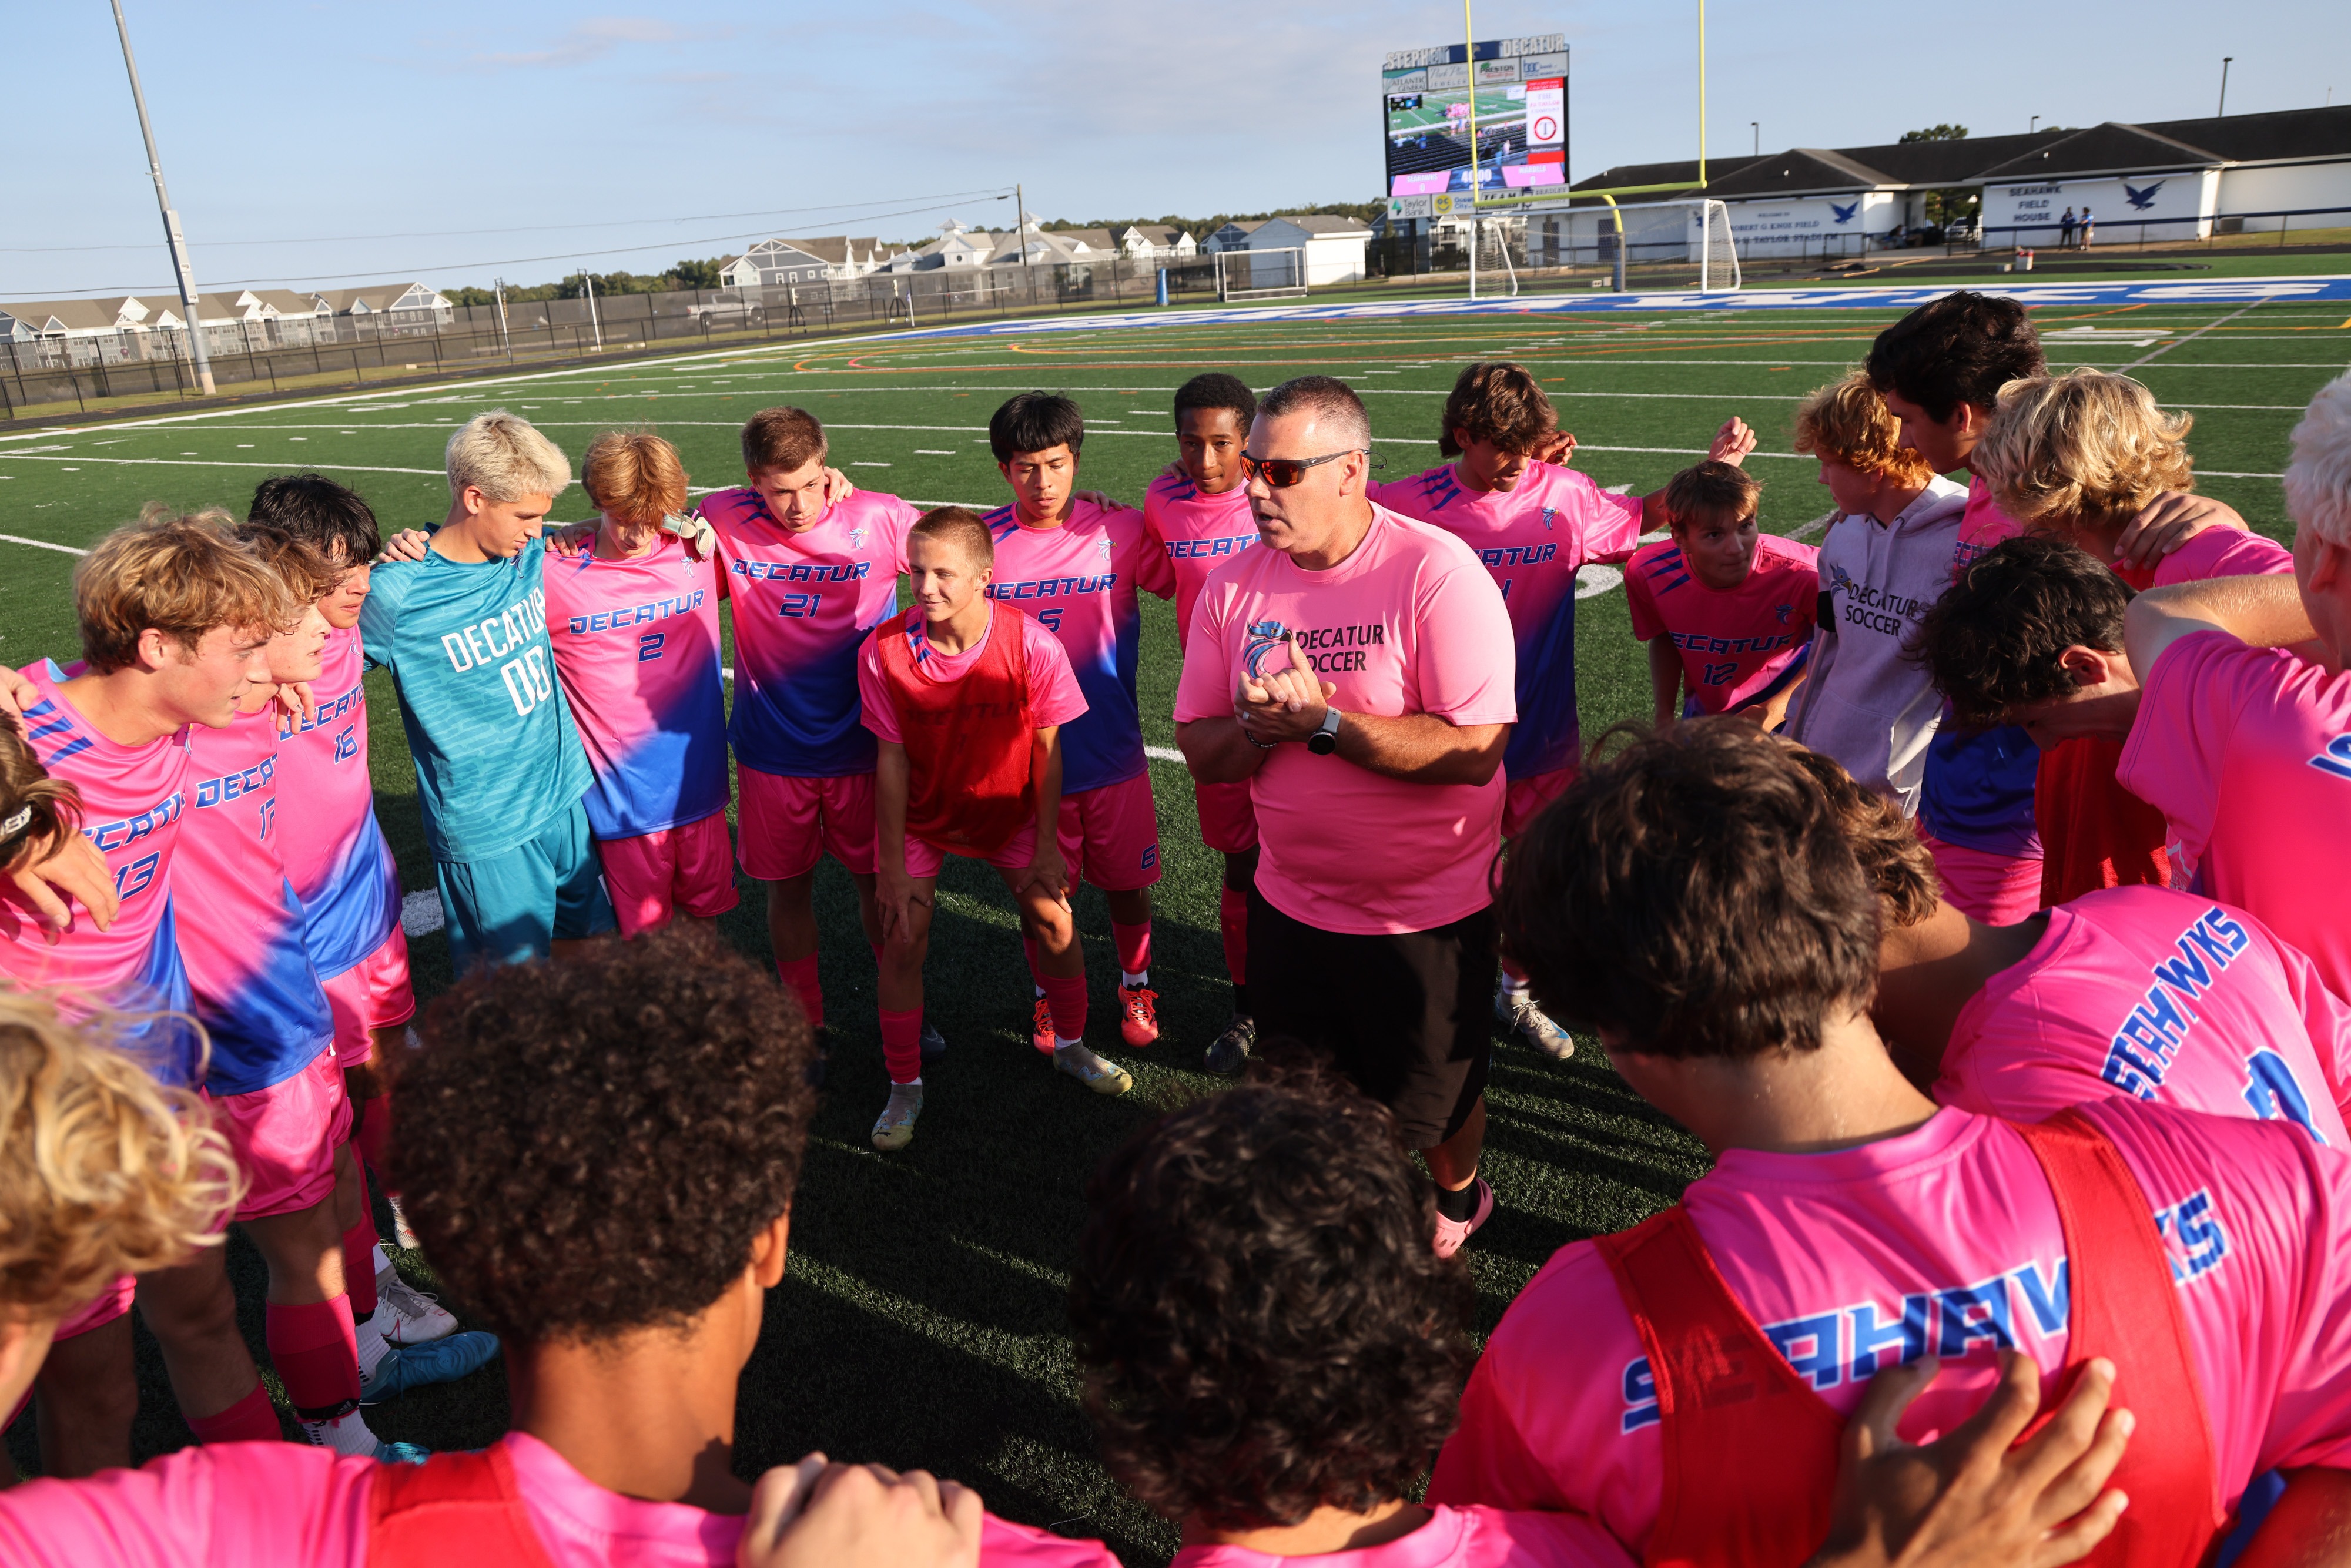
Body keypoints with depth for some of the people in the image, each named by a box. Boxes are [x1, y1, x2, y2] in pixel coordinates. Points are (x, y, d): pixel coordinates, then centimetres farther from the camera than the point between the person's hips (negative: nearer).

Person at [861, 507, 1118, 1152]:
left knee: (1055, 923, 2)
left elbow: (1047, 749, -12)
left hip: (1010, 809, 1)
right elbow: (892, 759, -15)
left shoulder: (1034, 645, -25)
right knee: (902, 941, -5)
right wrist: (893, 867, -13)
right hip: (921, 814, 0)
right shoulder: (883, 651, -24)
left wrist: (1047, 849, -8)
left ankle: (1070, 1047, 31)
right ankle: (904, 1086, 16)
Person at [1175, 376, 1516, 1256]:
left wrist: (1323, 720, -29)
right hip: (1291, 902, 4)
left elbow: (1475, 751, -27)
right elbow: (1200, 753, -2)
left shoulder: (1437, 572, -20)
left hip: (1429, 912, -4)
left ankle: (1457, 1197, 49)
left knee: (1433, 1104, 15)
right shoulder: (1234, 583, -4)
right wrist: (1258, 725, -24)